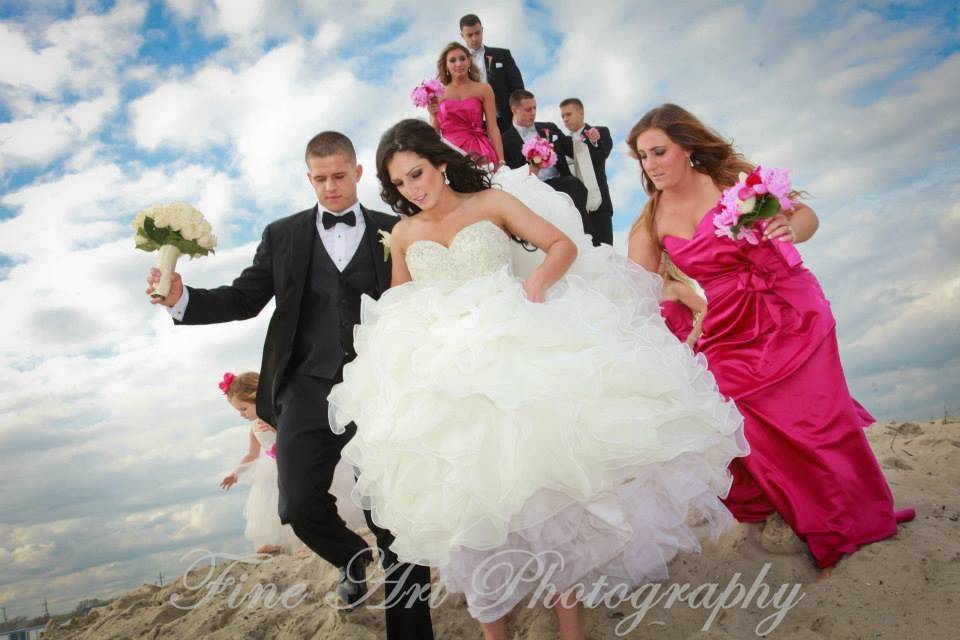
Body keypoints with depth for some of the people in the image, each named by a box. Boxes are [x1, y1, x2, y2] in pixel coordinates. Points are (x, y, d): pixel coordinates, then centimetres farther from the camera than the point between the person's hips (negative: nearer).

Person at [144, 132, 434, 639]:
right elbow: (244, 299, 9)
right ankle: (353, 559, 30)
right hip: (308, 389, 2)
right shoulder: (283, 235, 12)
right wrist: (182, 298, -7)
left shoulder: (394, 231, 7)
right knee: (301, 506, -6)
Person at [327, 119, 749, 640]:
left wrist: (539, 279, -18)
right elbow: (395, 310, 22)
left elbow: (564, 246, 2)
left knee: (542, 466, -4)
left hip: (514, 349, -2)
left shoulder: (492, 202, 6)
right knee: (469, 492, -1)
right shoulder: (403, 234, 13)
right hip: (445, 373, 2)